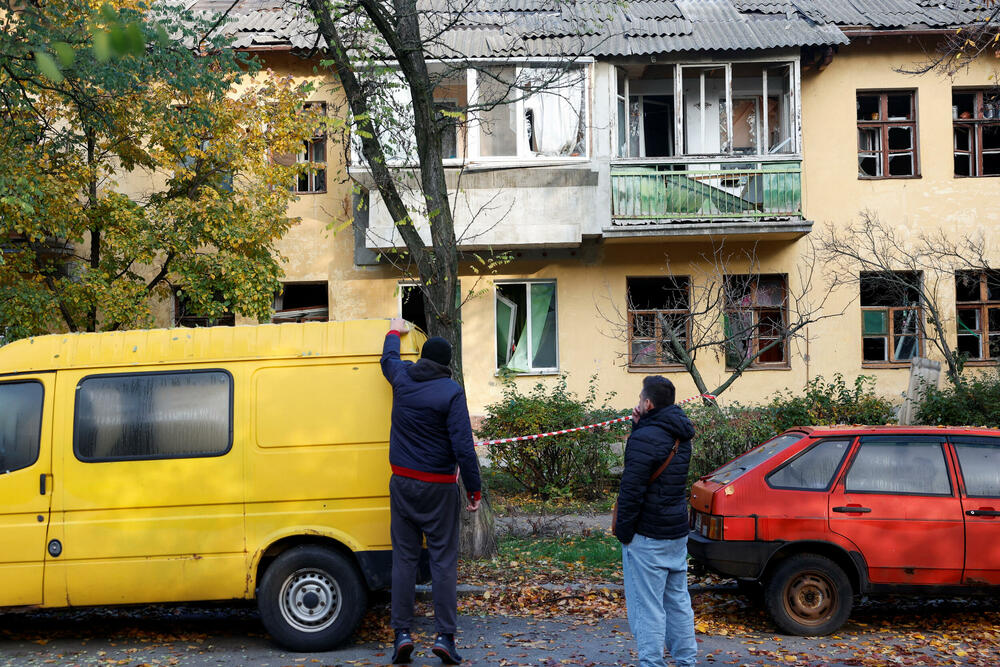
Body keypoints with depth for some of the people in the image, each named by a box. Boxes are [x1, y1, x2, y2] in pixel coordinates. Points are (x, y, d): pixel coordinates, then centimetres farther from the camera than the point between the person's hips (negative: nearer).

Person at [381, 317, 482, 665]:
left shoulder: (402, 378, 3)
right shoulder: (451, 391, -11)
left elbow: (389, 358, 29)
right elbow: (463, 446, -15)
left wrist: (395, 331, 47)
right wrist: (474, 489, -8)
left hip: (402, 482, 4)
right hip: (438, 487, -4)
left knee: (404, 557, 7)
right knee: (443, 560, 1)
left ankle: (401, 633, 6)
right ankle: (445, 635, 0)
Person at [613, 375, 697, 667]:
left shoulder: (646, 438, -20)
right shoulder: (679, 435, 9)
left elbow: (631, 489, -20)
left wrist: (623, 531, -11)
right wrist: (640, 426, 6)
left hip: (648, 535, -9)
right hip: (678, 532, 9)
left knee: (647, 605, -2)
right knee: (677, 600, 17)